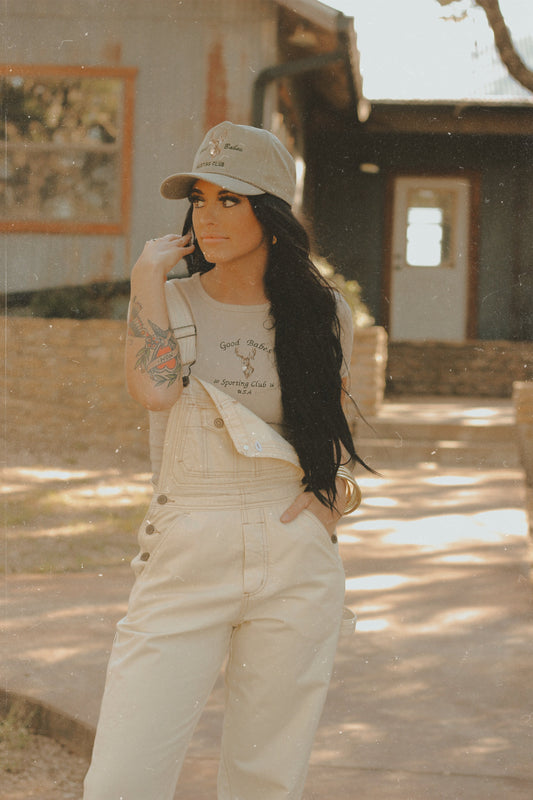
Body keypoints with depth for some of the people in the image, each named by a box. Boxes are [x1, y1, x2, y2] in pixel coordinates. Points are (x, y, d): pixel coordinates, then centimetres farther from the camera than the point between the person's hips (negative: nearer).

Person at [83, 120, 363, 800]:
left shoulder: (322, 314, 8)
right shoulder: (168, 300, 5)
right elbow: (154, 388, -16)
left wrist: (337, 482, 1)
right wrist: (148, 274, -6)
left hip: (296, 563, 1)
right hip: (184, 558, -1)